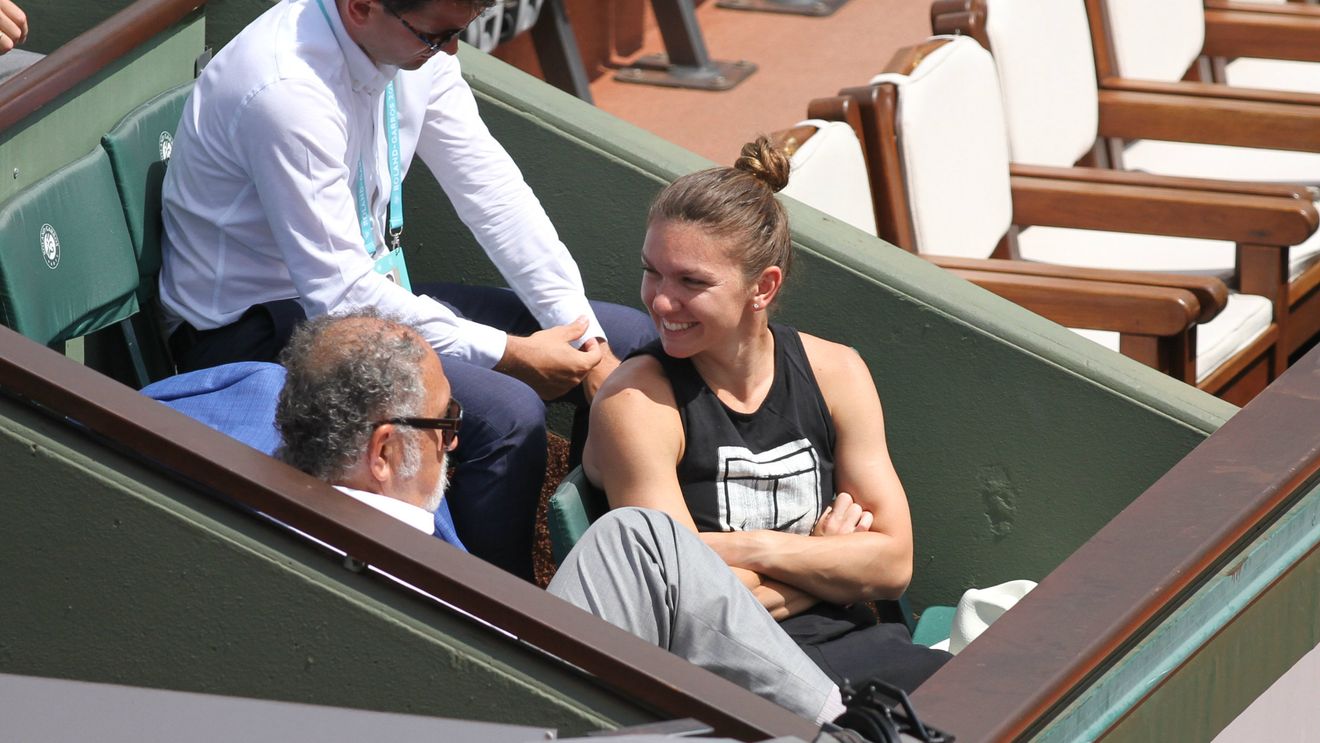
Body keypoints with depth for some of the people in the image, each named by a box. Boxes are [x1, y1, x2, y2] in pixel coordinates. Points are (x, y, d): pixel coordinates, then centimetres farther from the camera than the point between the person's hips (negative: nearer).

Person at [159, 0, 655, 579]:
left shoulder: (416, 48, -5)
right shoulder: (285, 90, -30)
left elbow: (491, 187, -1)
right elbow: (338, 293, -28)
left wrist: (585, 342, -9)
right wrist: (506, 353, -25)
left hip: (371, 289, 9)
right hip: (260, 331, -9)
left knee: (631, 342, 2)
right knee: (506, 413, -30)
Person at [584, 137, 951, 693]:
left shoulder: (833, 373, 9)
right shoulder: (636, 402, -5)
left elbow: (894, 565, 5)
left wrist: (748, 548, -8)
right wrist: (831, 557, 0)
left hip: (853, 646, 6)